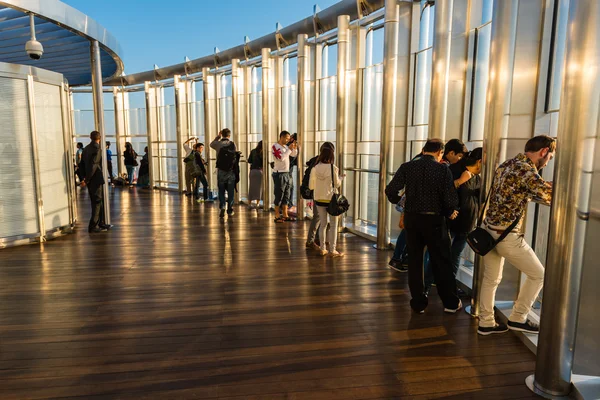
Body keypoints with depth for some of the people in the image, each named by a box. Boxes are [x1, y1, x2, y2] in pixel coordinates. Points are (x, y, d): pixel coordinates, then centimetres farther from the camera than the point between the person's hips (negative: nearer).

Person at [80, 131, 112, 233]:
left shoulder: (86, 148, 11)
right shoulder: (97, 149, -14)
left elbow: (82, 163, 15)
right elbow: (93, 165, -21)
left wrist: (85, 178, 17)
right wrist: (86, 180, -18)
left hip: (90, 180, 8)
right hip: (96, 179, -8)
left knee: (98, 202, 15)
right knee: (97, 202, -2)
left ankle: (101, 224, 24)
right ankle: (93, 226, -1)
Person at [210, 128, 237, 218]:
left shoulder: (218, 144, -3)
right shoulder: (233, 144, -3)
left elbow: (211, 144, 18)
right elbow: (236, 154, 1)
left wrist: (218, 136, 17)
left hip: (221, 171, 0)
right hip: (231, 171, 0)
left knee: (221, 191, 11)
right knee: (230, 191, 8)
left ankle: (222, 207, -5)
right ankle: (230, 210, 13)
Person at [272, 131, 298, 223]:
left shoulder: (285, 146, 12)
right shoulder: (275, 146, -10)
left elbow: (294, 155, 19)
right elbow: (281, 158, -23)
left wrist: (294, 148, 0)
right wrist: (289, 149, -19)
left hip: (286, 173, 8)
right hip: (279, 174, -8)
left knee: (286, 195, 10)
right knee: (279, 195, -3)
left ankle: (285, 215, 17)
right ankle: (277, 216, 4)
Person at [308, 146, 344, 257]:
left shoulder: (315, 168, -5)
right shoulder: (333, 168, -14)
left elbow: (311, 186, 2)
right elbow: (337, 184, -3)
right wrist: (341, 178, 16)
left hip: (319, 199, 4)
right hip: (331, 199, -4)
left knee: (323, 224, 14)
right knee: (333, 225, 7)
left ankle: (323, 249, 18)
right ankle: (332, 250, 9)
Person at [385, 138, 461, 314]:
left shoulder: (407, 167, -3)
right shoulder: (443, 169, -9)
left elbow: (390, 191, -9)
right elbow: (450, 199, -15)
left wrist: (399, 201, 11)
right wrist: (450, 212, 6)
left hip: (411, 218, 2)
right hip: (434, 220, -2)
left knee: (415, 261, 13)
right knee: (441, 262, 13)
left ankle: (418, 303, 21)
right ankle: (450, 303, 25)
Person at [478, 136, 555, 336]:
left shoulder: (507, 164, 11)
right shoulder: (526, 170, -17)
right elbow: (551, 195, -18)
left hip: (489, 229, 9)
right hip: (506, 235, -9)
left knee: (491, 278, 17)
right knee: (538, 274, 11)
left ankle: (486, 322, 26)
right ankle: (518, 318, 21)